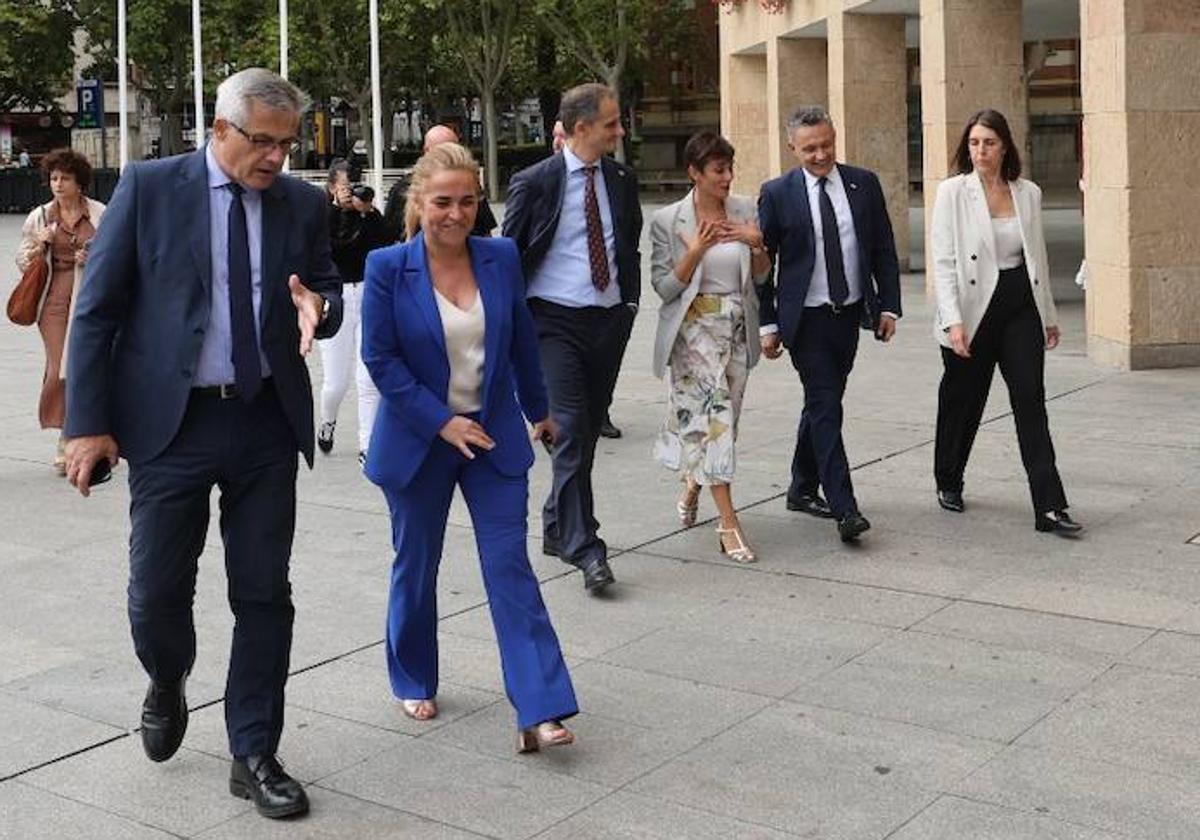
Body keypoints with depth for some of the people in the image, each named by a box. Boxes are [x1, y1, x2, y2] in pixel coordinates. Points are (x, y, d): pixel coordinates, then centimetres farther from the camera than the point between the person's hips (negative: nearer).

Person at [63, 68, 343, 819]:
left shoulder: (302, 202, 4)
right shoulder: (148, 187, -4)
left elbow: (328, 292, 13)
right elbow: (98, 309, -4)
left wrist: (317, 307, -13)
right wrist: (88, 421, -8)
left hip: (267, 421, 2)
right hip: (171, 421, -2)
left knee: (264, 593, 5)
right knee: (157, 591, 3)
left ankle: (254, 755, 19)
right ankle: (168, 684, 37)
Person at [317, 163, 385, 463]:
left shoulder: (371, 215, 7)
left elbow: (384, 250, -7)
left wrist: (367, 212, -13)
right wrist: (337, 207, -17)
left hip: (370, 297, 1)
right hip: (335, 301, -1)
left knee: (369, 381, -5)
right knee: (336, 382, 1)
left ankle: (367, 446, 6)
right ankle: (327, 423, 34)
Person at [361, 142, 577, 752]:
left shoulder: (501, 259, -2)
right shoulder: (388, 268, -10)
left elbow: (522, 342, 10)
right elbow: (380, 358, -11)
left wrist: (538, 410, 21)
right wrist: (442, 421, -16)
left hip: (494, 437, 2)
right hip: (419, 441, -1)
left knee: (510, 565, -5)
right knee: (416, 565, 14)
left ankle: (539, 711, -6)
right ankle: (414, 683, 35)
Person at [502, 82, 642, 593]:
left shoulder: (622, 181, 8)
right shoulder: (535, 183, -7)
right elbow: (510, 254, -1)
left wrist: (631, 301, 10)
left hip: (609, 321, 5)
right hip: (555, 320, -5)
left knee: (588, 430, 12)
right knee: (571, 430, -12)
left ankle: (556, 527, 28)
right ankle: (584, 548, -11)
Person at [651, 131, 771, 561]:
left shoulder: (745, 210, 4)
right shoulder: (668, 220, -6)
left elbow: (761, 276, 10)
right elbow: (665, 287, -7)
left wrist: (757, 244, -9)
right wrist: (696, 250, -20)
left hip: (737, 327, 5)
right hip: (694, 327, -4)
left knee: (722, 416, 12)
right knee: (712, 413, -13)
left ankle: (692, 485, 41)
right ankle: (729, 523, -10)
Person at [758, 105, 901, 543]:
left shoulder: (864, 184, 3)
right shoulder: (777, 193, -6)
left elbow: (884, 250, 8)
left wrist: (888, 306, 2)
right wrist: (769, 324, -4)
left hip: (849, 314, 4)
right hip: (806, 319, -4)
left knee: (823, 404, 15)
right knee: (825, 408, -9)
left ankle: (803, 489, 30)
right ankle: (845, 509, -10)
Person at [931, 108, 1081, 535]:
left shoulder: (1028, 193, 6)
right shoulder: (953, 192, -6)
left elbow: (1038, 257, 14)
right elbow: (943, 261, -11)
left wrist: (1049, 315, 16)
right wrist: (952, 320, -20)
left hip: (1021, 308, 2)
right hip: (974, 311, -2)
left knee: (1031, 401, -6)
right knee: (962, 402, 11)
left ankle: (1049, 506, -7)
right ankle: (948, 483, 35)